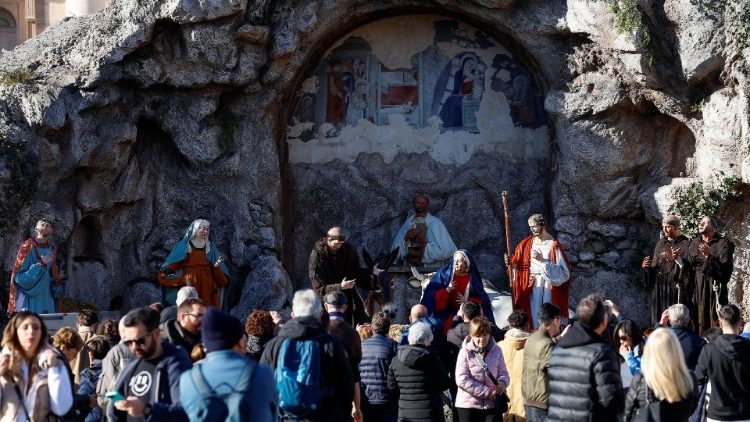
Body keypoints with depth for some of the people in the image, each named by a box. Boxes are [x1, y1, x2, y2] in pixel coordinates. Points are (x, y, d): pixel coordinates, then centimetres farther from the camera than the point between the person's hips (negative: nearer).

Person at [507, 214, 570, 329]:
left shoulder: (553, 245, -8)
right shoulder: (527, 244, 6)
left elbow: (562, 271, -12)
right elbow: (519, 264, 7)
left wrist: (543, 260, -19)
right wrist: (511, 263, -15)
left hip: (549, 284, -4)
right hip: (533, 284, 4)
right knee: (534, 314, 3)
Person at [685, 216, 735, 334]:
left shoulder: (723, 244, -3)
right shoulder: (693, 244, 14)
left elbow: (726, 270, -13)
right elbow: (688, 267, 15)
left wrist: (708, 256, -21)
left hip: (715, 289, -4)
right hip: (697, 290, 4)